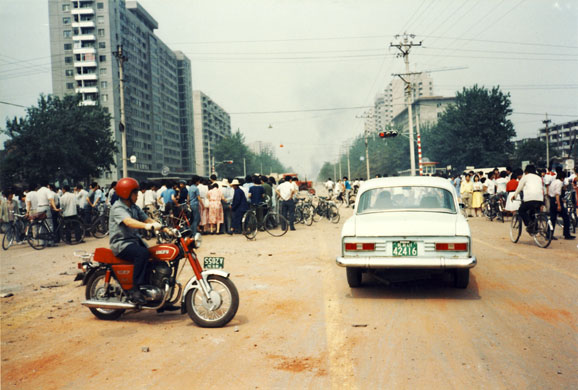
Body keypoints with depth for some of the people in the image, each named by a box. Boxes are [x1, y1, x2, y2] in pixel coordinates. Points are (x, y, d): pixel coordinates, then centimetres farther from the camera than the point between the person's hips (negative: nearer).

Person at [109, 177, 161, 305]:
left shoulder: (134, 208, 16)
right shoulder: (117, 208, -12)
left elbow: (147, 219, 7)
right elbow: (128, 221, -31)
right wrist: (146, 226, -48)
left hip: (134, 240, 8)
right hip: (121, 243, -8)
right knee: (142, 253, -34)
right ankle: (135, 290, -30)